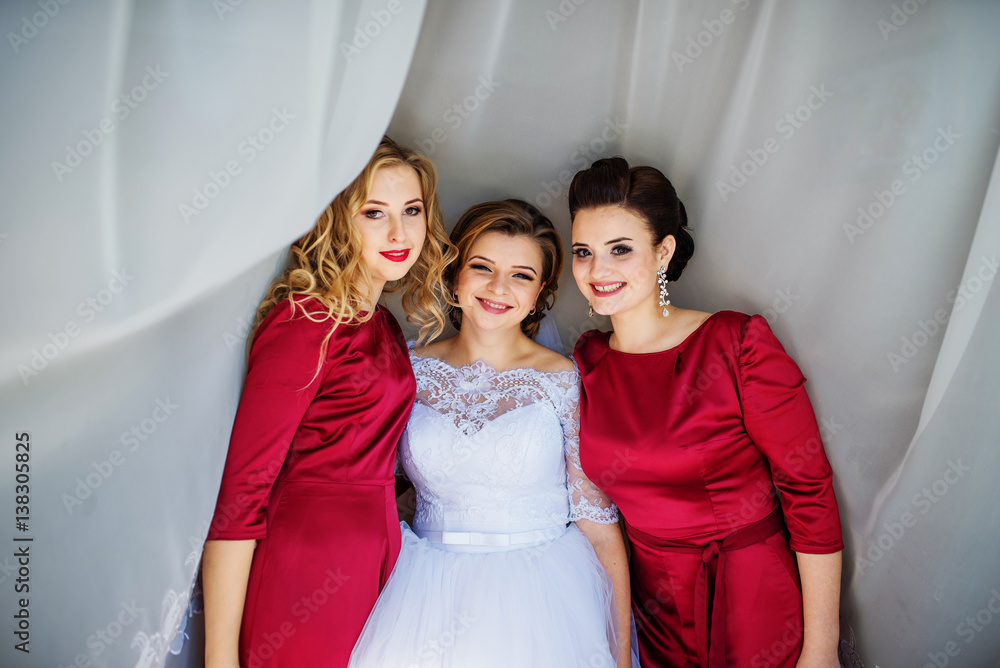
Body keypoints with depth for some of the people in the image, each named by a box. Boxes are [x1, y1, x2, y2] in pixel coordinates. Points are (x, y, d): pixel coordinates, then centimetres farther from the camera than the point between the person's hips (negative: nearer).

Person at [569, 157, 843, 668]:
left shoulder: (737, 343, -17)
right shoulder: (588, 361, -4)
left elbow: (809, 488, -16)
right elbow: (594, 493, 5)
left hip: (758, 606, -3)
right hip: (657, 605, 4)